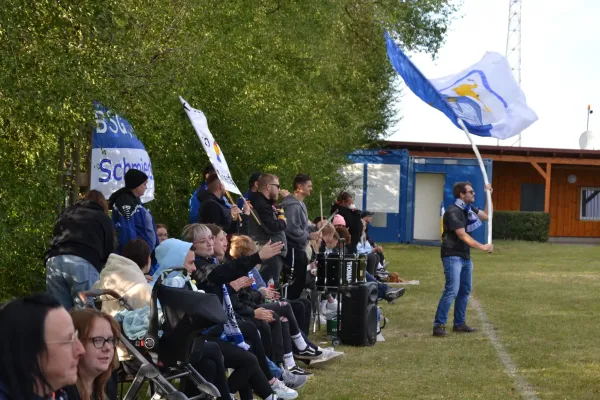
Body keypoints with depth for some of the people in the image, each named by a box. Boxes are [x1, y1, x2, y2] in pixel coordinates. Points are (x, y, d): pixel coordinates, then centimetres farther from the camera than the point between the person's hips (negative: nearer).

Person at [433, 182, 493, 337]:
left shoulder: (469, 209, 10)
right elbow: (462, 235, -22)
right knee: (452, 290, -17)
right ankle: (439, 325, -16)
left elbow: (486, 215, 20)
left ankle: (459, 323, 21)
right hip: (452, 256, -9)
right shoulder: (453, 212, -18)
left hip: (465, 256, 9)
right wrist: (482, 247, -21)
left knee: (465, 290, 13)